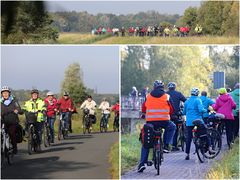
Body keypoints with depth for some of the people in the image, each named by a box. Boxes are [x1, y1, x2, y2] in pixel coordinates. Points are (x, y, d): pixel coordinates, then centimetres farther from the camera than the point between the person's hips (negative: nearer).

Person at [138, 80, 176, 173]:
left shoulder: (148, 96, 9)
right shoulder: (166, 96, 5)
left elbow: (143, 109, 16)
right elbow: (172, 110, 10)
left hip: (150, 121, 1)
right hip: (164, 121, -1)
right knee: (172, 127, 32)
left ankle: (142, 163, 1)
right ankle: (166, 145, 16)